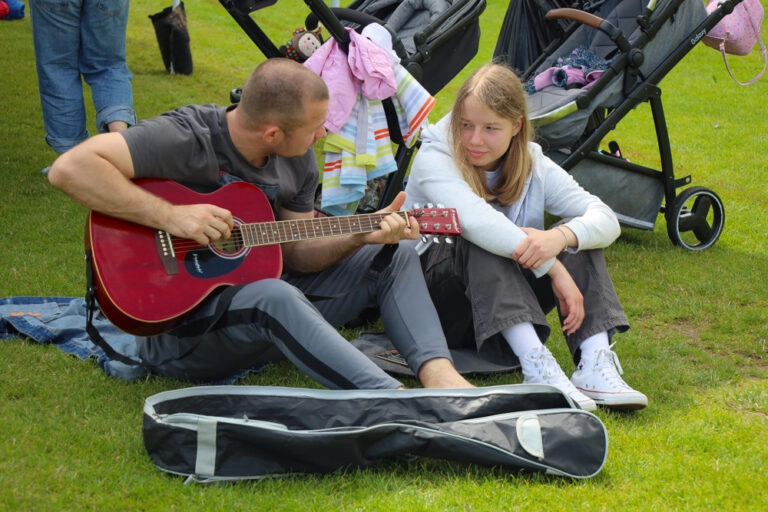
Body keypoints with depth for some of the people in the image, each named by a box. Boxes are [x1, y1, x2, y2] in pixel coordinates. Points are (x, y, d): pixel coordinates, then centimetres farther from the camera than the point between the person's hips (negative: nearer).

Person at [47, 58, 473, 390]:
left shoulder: (297, 161, 2)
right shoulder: (184, 139, -21)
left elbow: (296, 251, 6)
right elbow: (69, 169, -30)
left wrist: (362, 235, -12)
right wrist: (169, 216, -33)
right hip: (181, 328, -8)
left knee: (395, 257, -2)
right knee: (276, 296, -39)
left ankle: (438, 375, -25)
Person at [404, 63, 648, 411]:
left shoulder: (534, 165, 1)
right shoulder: (434, 160, -12)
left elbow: (606, 219, -13)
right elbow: (475, 220, -33)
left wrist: (560, 238, -36)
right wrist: (553, 268, -39)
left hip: (510, 302, 4)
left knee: (577, 234, -15)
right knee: (481, 242, -32)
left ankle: (595, 363, -33)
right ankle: (536, 365, -46)